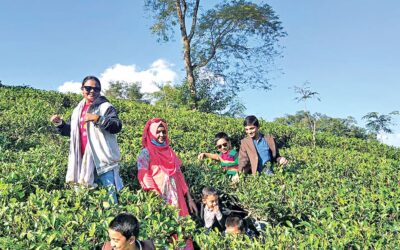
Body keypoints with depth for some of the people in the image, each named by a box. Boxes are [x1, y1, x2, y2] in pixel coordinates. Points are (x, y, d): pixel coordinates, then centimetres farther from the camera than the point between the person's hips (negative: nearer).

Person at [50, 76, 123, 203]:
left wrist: (97, 118, -26)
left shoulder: (105, 107, -4)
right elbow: (71, 131, 26)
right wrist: (60, 124, 8)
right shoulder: (78, 110, 17)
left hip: (103, 159, -6)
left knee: (110, 192, -9)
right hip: (84, 159, 7)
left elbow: (117, 126, -17)